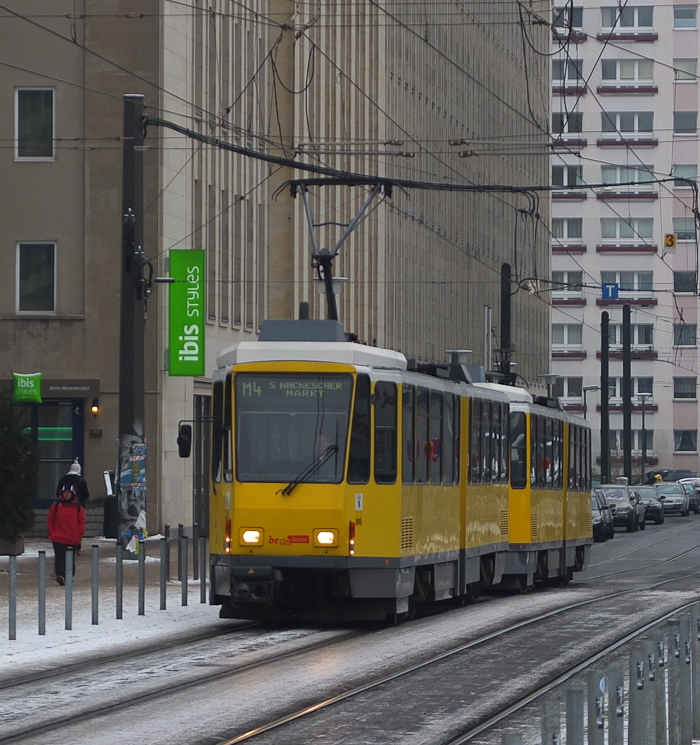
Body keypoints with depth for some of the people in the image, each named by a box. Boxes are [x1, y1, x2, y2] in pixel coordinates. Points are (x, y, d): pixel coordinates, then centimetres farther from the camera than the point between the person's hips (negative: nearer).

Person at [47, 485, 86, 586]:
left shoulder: (77, 507, 6)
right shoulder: (56, 505, 4)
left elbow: (81, 522, 9)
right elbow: (50, 520, 8)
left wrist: (79, 536, 0)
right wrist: (52, 533, -3)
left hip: (73, 539, 2)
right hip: (59, 538, -2)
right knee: (60, 557, -15)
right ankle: (60, 575, -24)